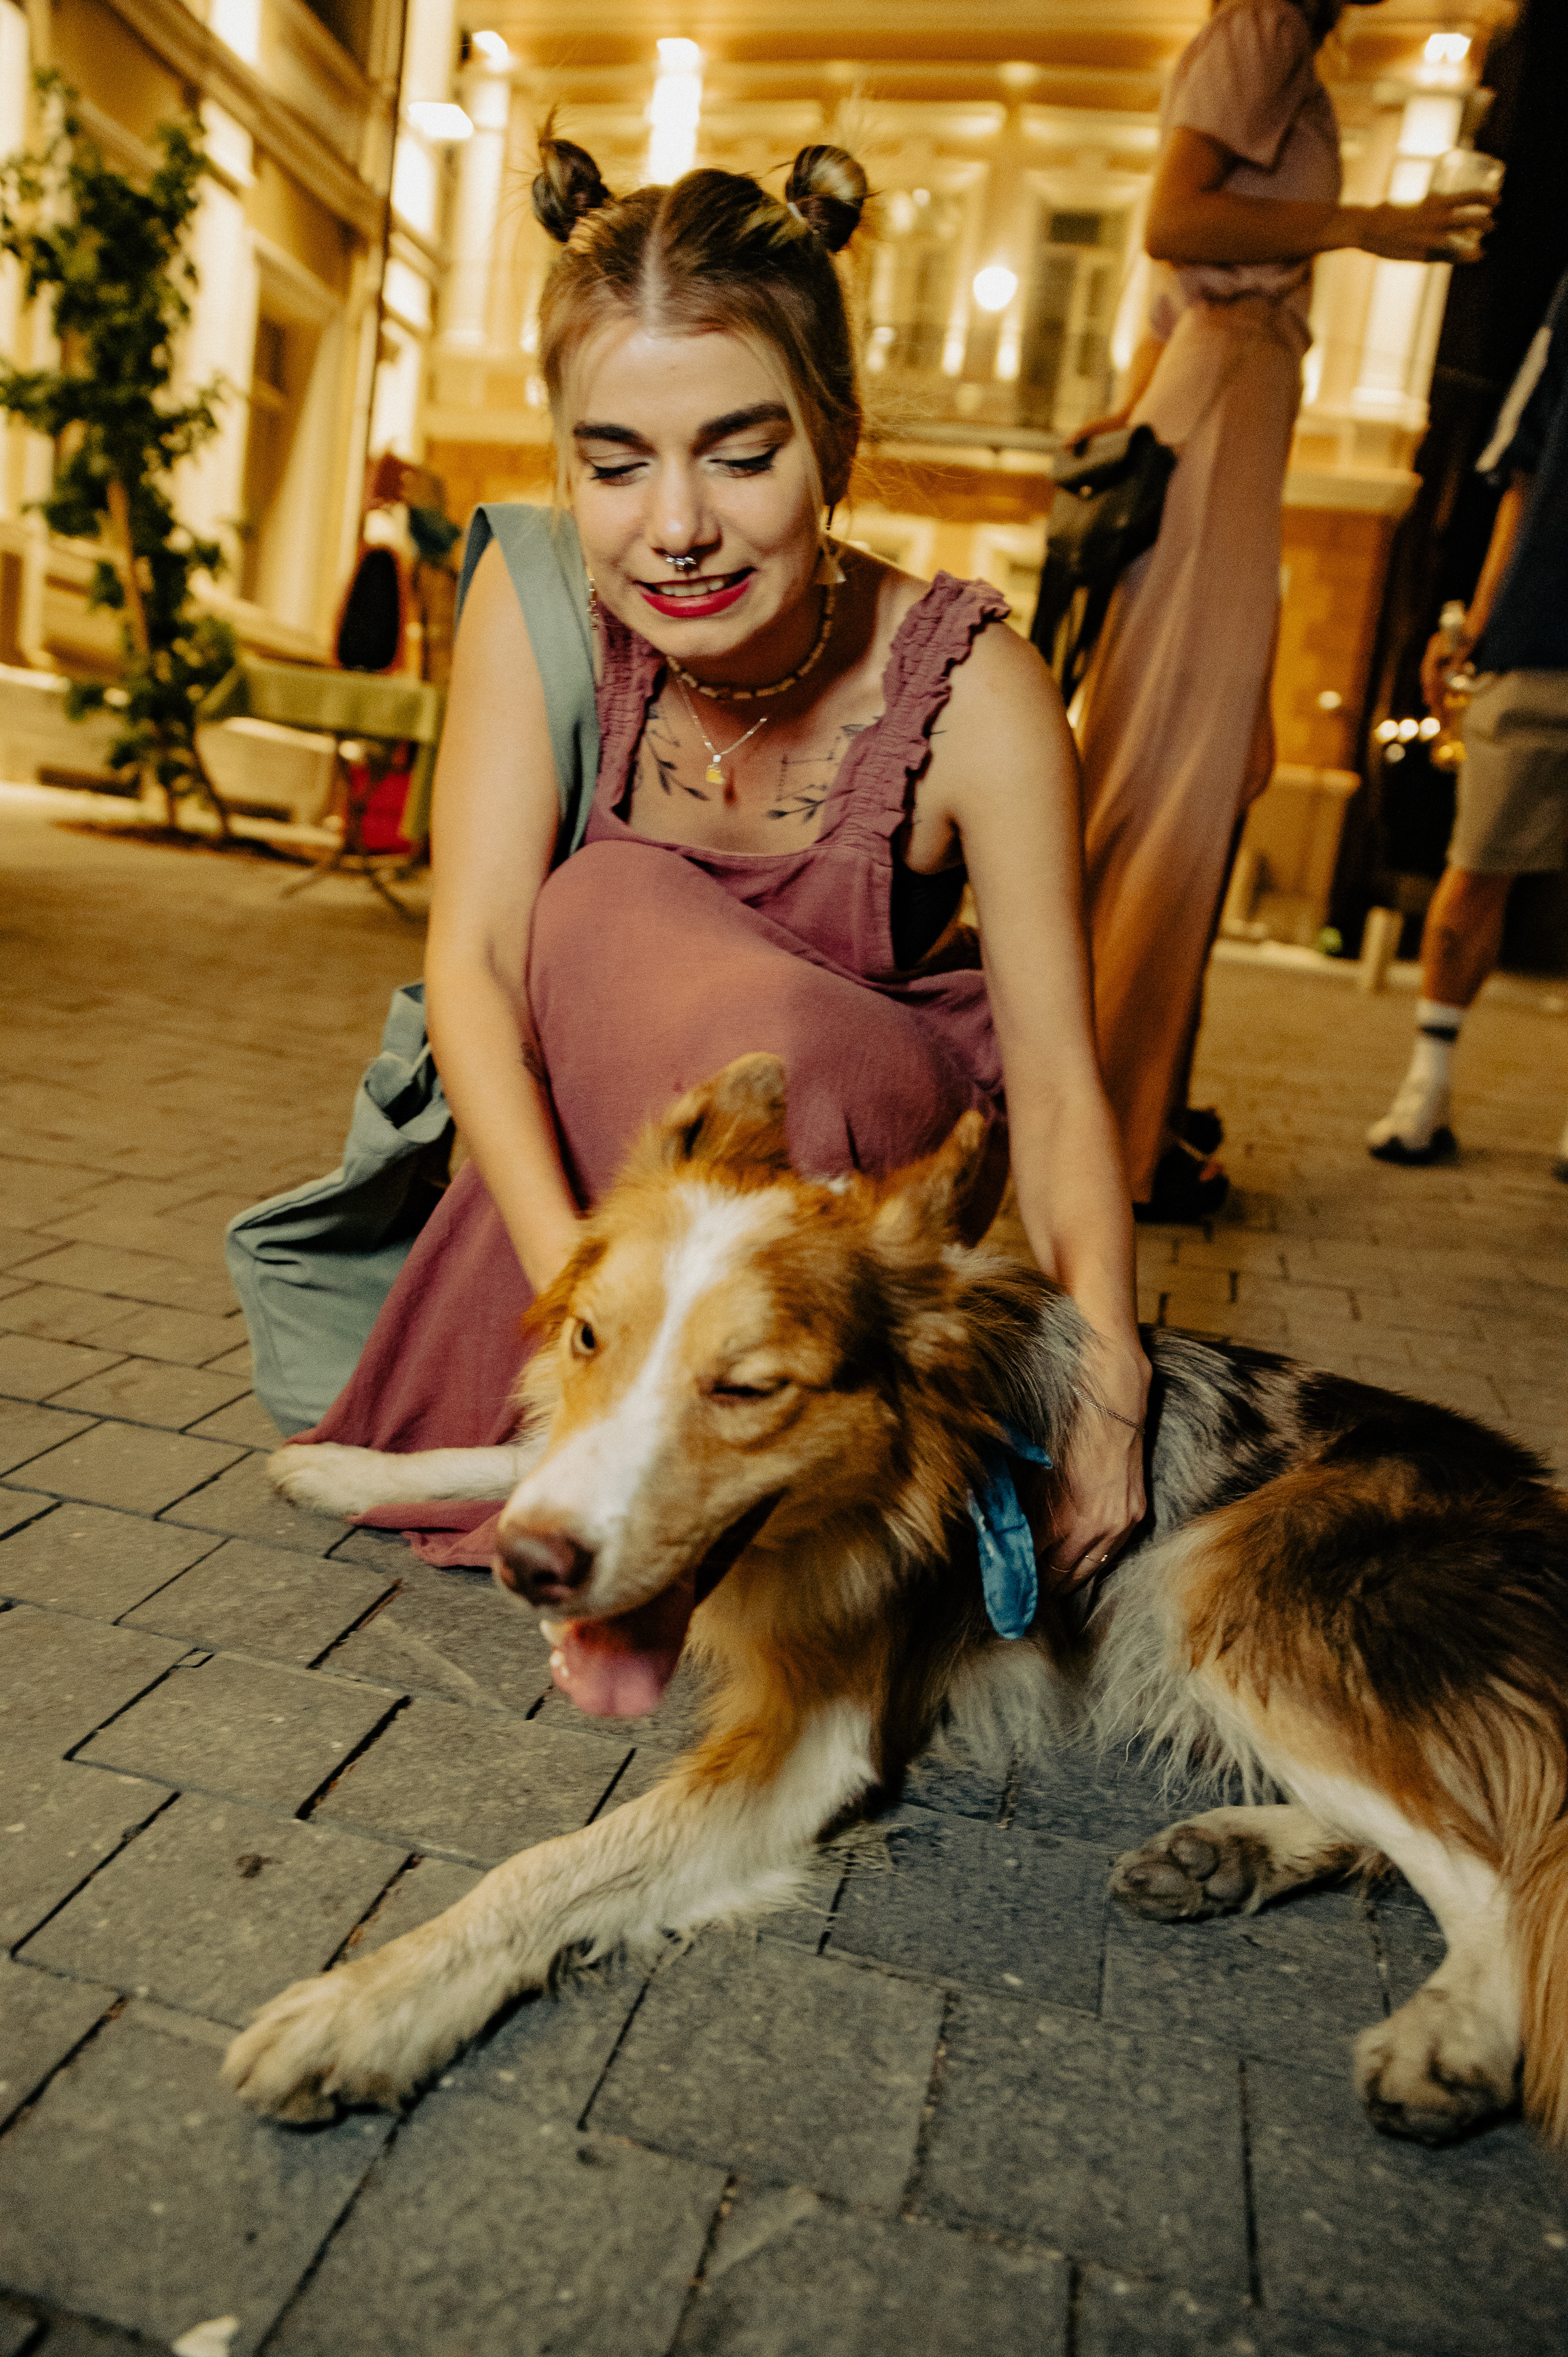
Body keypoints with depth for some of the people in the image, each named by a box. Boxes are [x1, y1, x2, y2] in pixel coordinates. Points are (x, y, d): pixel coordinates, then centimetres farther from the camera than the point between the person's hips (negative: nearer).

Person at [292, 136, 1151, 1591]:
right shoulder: (538, 602, -18)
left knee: (762, 1033, -35)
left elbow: (1054, 1075, -25)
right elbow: (473, 957, -25)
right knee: (608, 911, -30)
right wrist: (579, 1286, -40)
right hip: (608, 1117, 2)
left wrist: (1100, 1361, -43)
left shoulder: (970, 689, -24)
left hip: (882, 1123, -1)